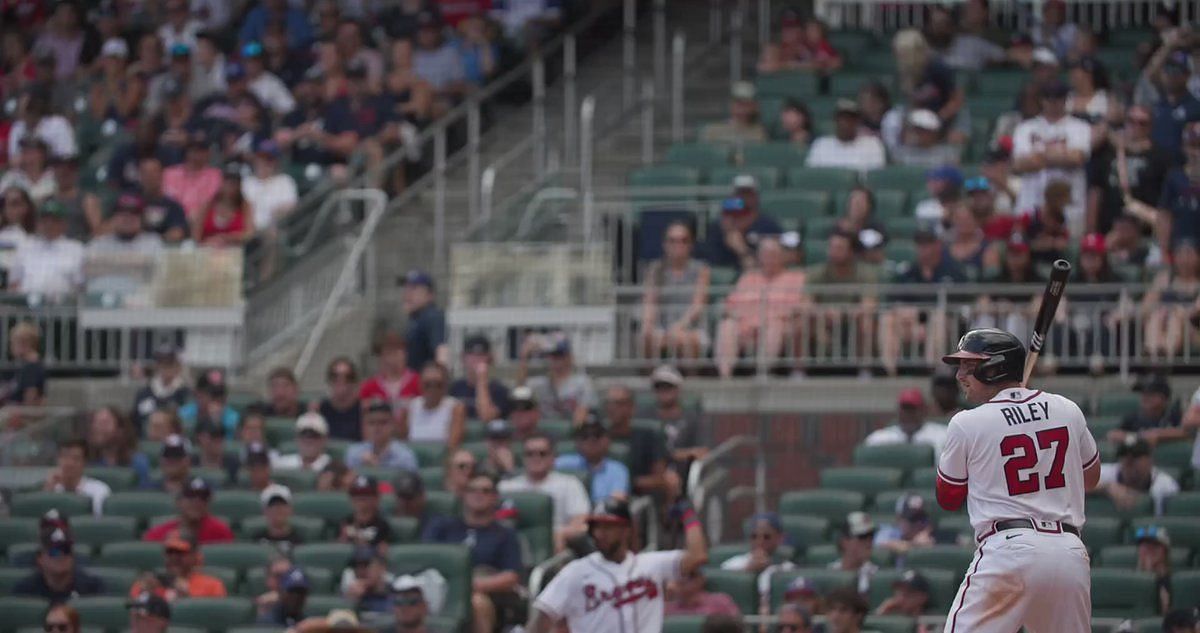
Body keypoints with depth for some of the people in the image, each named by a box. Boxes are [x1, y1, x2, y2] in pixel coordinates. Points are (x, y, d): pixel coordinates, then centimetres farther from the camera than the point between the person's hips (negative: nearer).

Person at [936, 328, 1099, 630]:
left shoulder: (967, 424, 0)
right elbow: (1090, 478, 26)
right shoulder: (1068, 410, 11)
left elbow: (948, 499, 12)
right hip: (1070, 552, 5)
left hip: (1008, 550, -5)